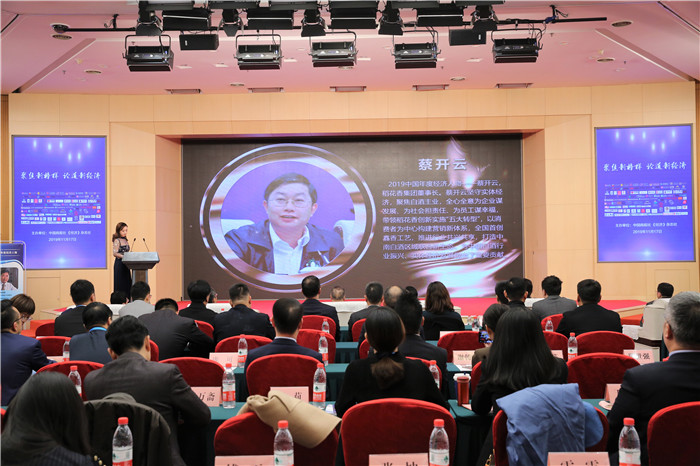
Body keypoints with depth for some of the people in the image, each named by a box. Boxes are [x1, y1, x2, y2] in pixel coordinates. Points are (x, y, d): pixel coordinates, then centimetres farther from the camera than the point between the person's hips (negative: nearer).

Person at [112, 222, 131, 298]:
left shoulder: (126, 240, 14)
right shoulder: (117, 240, -9)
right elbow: (115, 253, -18)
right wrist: (124, 256, -27)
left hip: (126, 264, 8)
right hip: (119, 264, -8)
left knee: (127, 284, 6)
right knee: (120, 285, -5)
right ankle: (119, 302, -1)